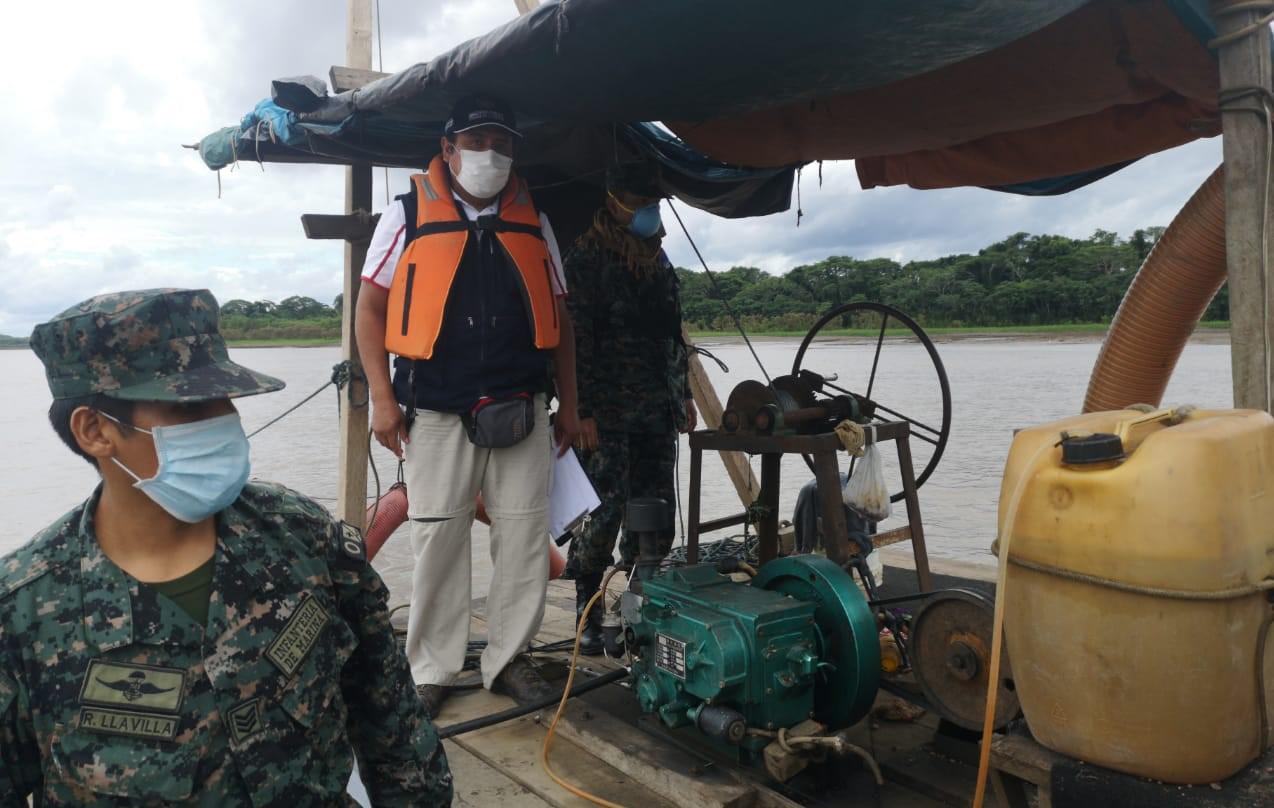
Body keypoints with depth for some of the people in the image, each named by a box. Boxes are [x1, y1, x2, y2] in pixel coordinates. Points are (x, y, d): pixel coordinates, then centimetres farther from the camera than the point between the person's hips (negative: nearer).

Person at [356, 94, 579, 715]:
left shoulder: (532, 222, 13)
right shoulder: (409, 214, 4)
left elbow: (558, 317, 16)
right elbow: (370, 308, 3)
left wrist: (568, 404, 12)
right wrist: (382, 398, -5)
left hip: (522, 409, 3)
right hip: (437, 412, -3)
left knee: (525, 538, 5)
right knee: (437, 542, 2)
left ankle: (507, 660, 20)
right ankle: (431, 671, 18)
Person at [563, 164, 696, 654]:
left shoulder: (658, 259, 18)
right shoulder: (587, 259, -5)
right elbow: (575, 339, -11)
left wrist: (683, 393, 19)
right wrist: (582, 411, -16)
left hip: (657, 411, 7)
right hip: (607, 415, -6)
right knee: (604, 513, -7)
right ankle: (588, 613, 7)